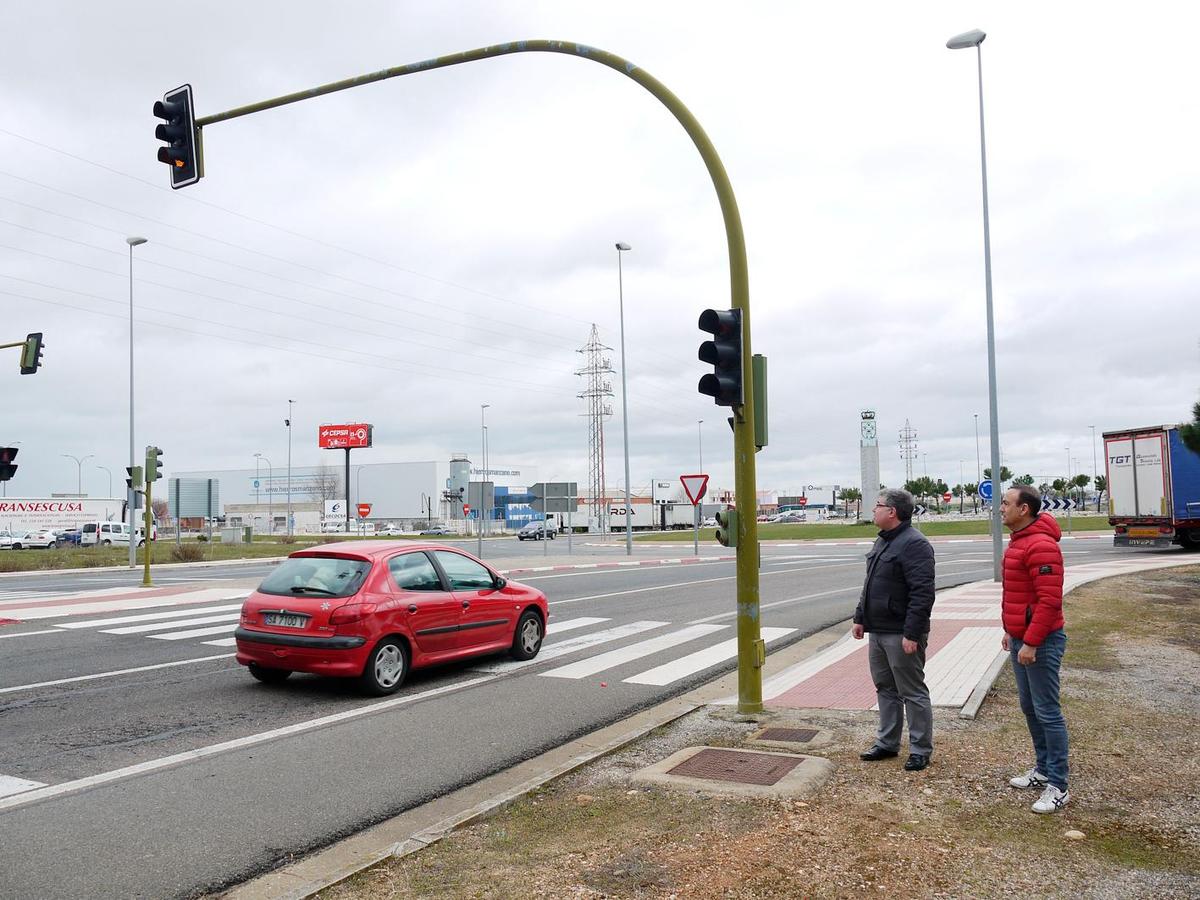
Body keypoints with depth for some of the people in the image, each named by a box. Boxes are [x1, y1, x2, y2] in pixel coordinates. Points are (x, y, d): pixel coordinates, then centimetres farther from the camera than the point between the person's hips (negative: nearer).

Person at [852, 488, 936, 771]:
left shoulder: (914, 544, -17)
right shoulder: (882, 541, 14)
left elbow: (922, 593, -23)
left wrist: (912, 634, -25)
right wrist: (860, 618, 19)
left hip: (901, 635, -9)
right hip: (878, 632, 10)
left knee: (912, 693, 2)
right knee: (885, 689, 17)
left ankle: (920, 750, 13)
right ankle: (887, 743, 27)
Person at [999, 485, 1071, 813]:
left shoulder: (1041, 546, -19)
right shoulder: (1019, 541, 13)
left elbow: (1049, 601, -24)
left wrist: (1031, 642, -23)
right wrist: (1010, 631, 22)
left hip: (1040, 642, -10)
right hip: (1021, 639, 10)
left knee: (1047, 712, -4)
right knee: (1030, 708, 17)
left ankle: (1058, 787, 3)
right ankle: (1043, 769, 29)